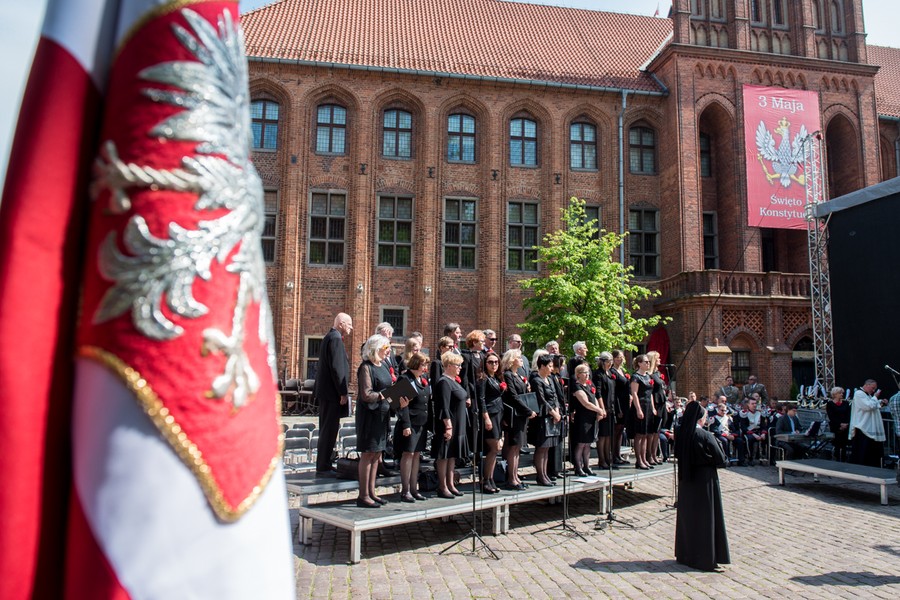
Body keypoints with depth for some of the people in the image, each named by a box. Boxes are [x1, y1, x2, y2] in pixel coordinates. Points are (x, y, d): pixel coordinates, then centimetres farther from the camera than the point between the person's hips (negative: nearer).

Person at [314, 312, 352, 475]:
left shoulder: (329, 337, 16)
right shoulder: (335, 338, -15)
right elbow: (337, 367, -20)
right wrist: (342, 393, -18)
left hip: (325, 391, 10)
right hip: (332, 392, -10)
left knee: (327, 429, 14)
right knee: (329, 430, -5)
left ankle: (324, 464, 21)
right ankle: (323, 467, 1)